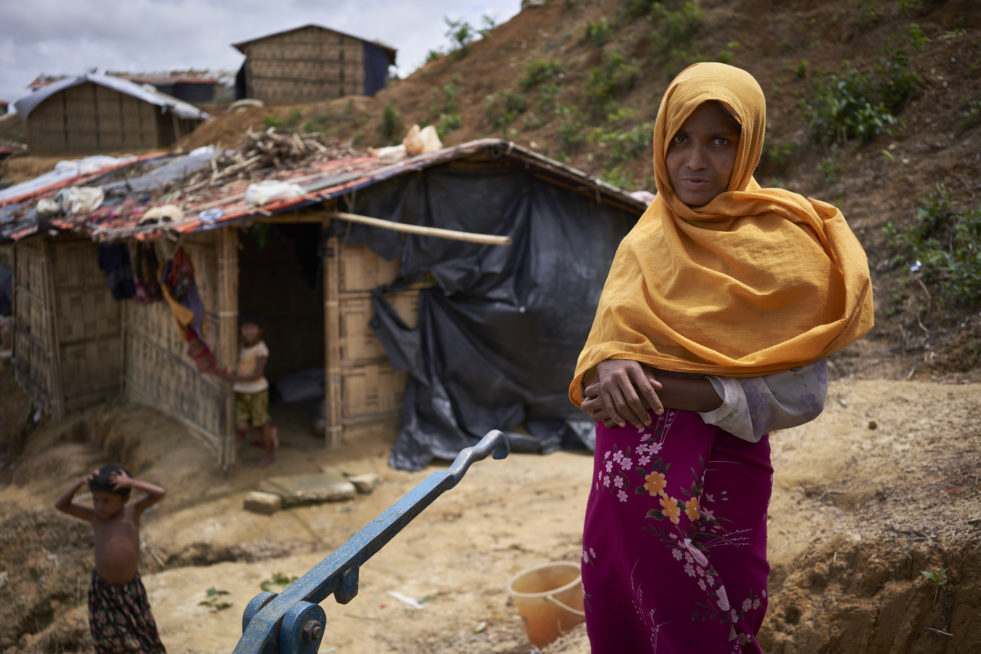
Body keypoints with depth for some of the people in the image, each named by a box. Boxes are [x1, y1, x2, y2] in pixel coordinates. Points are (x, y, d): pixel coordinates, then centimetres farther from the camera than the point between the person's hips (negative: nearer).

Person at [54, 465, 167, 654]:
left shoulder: (132, 511, -10)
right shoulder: (95, 517, -5)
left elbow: (159, 493, -22)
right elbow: (61, 505, -5)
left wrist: (130, 482, -30)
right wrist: (80, 482, -18)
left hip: (130, 587, -1)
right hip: (102, 588, 1)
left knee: (142, 629, 16)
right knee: (107, 636, 14)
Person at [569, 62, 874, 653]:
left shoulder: (780, 245, -11)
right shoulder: (653, 233, 6)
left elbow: (798, 395, -16)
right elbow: (612, 324, -1)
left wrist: (663, 390, -25)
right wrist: (610, 363, -26)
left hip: (716, 485, -5)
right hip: (630, 476, 5)